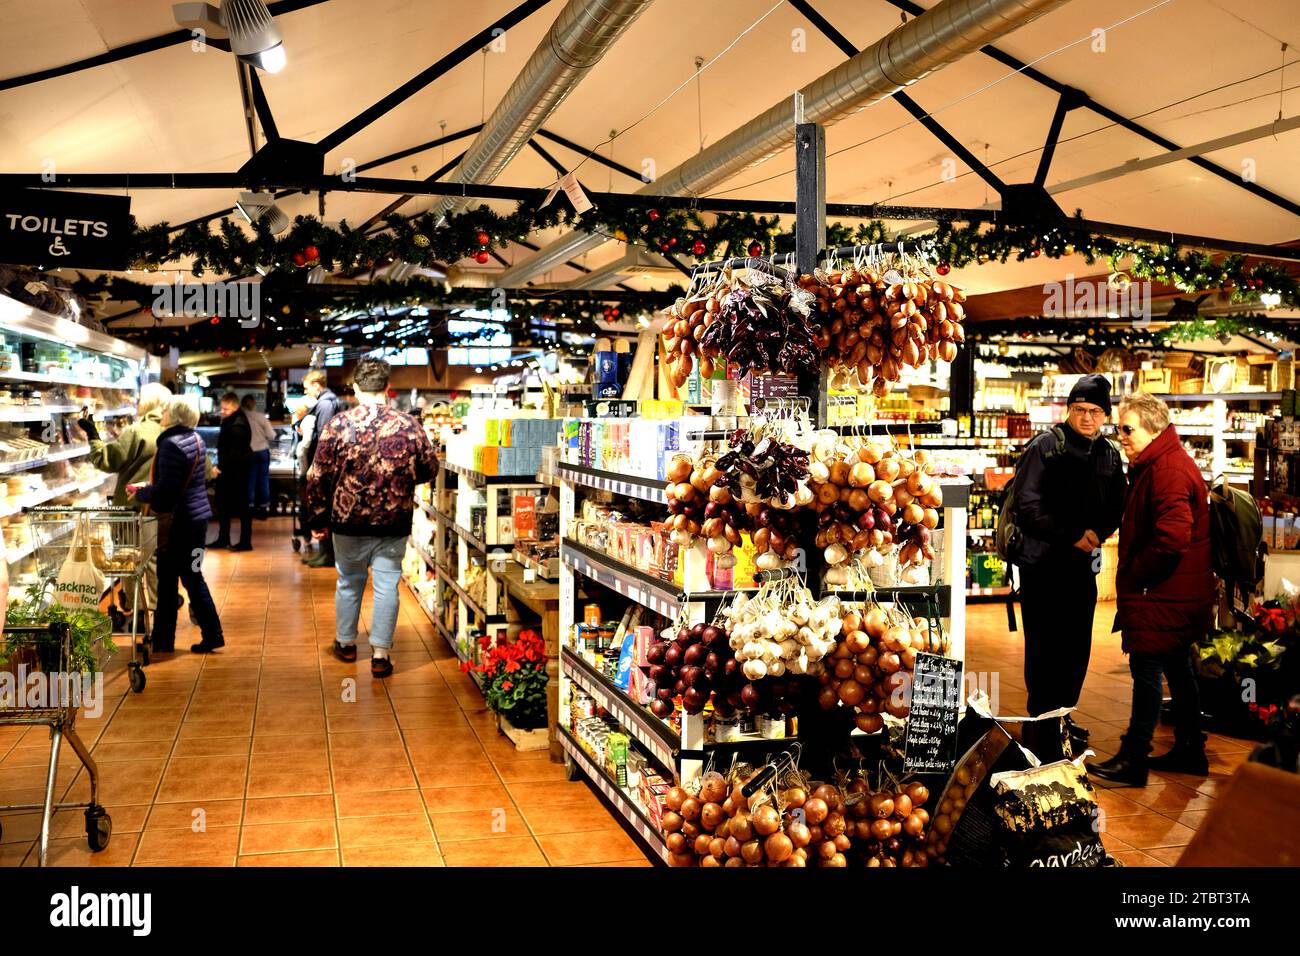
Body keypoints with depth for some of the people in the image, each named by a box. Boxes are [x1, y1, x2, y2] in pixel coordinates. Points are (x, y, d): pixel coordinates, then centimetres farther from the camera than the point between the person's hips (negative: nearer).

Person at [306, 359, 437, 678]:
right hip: (393, 523, 0)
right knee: (386, 585, 7)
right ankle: (381, 654, 9)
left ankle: (346, 643, 33)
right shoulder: (408, 426, -7)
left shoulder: (338, 424, -10)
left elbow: (317, 477, -7)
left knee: (349, 582, 18)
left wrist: (317, 520, 4)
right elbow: (429, 470, 4)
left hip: (348, 521, 1)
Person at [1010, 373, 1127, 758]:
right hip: (1043, 564, -6)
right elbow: (1028, 506, -16)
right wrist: (1073, 536, -17)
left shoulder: (1109, 456, 10)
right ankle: (1041, 733, 7)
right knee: (1044, 651, -3)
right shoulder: (1045, 446, -9)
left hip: (1084, 566, 6)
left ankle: (1062, 716, 31)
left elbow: (1116, 507, 11)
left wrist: (1097, 532, -10)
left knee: (1077, 651, 14)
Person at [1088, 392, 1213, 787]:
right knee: (1176, 667, 18)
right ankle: (1190, 751, 29)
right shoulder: (1154, 464, 14)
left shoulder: (1169, 469, -20)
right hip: (1179, 592, 11)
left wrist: (1134, 577, -17)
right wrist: (1131, 579, 12)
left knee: (1146, 668, -5)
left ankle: (1133, 759, 2)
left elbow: (1172, 538, -29)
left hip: (1164, 595, -11)